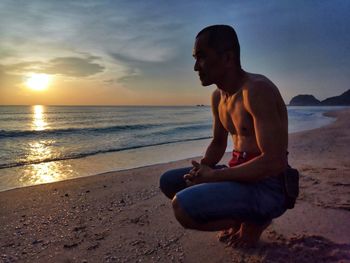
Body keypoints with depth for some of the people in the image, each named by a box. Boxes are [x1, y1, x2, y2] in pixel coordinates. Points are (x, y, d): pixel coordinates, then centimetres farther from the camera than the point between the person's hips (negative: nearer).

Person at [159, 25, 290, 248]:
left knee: (184, 206, -29)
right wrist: (202, 168, -2)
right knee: (169, 181, 10)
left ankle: (254, 221, 0)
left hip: (267, 186, -8)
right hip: (238, 174, 9)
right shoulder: (218, 97, 8)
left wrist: (214, 175, -18)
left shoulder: (257, 89, -20)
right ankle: (238, 218, 13)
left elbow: (275, 163, -26)